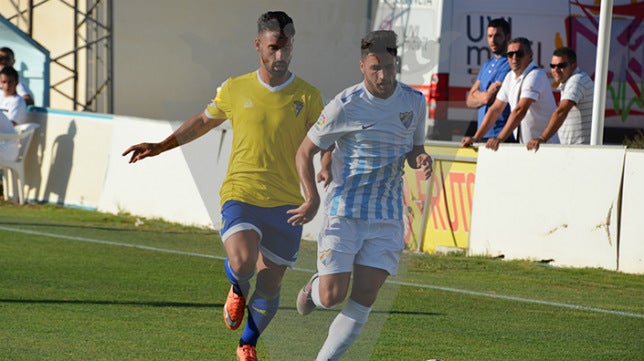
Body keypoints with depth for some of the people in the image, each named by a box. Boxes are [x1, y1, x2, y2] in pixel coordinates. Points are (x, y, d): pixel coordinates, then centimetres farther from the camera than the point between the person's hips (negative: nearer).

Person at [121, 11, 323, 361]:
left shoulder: (307, 96, 1)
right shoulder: (235, 90, 4)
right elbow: (203, 121, 22)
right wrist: (159, 146, 22)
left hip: (285, 203, 1)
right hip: (240, 194, -1)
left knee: (268, 289, 6)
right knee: (242, 262, -28)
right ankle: (237, 289, 11)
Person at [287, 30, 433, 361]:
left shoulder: (414, 102, 2)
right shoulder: (344, 106, -12)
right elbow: (305, 151, -3)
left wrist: (421, 159, -8)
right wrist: (312, 199, -15)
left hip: (387, 215, 3)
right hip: (344, 211, -3)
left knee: (364, 298, -5)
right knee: (333, 296, -7)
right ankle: (314, 289, 30)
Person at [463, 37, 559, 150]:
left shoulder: (536, 76, -15)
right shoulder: (510, 77, 11)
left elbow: (520, 110, -25)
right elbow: (495, 109, 14)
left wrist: (500, 138, -32)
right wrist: (475, 138, 6)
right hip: (524, 147, 7)